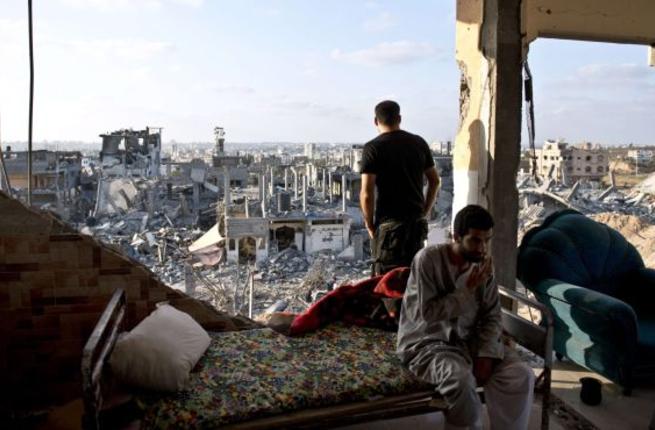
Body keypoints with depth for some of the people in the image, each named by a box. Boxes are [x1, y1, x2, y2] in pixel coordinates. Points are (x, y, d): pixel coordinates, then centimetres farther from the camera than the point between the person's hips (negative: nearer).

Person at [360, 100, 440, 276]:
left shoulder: (373, 148, -10)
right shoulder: (419, 143, 6)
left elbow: (367, 193, -16)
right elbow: (434, 181, 11)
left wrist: (369, 225, -3)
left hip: (389, 223, -5)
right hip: (417, 222, 5)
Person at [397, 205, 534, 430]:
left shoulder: (484, 265, 1)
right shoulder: (428, 259, -18)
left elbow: (492, 316, 3)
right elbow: (428, 313, -20)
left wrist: (486, 354, -12)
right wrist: (468, 289, -20)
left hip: (469, 340, 6)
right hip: (427, 343, -5)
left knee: (522, 375, -15)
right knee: (460, 379, -35)